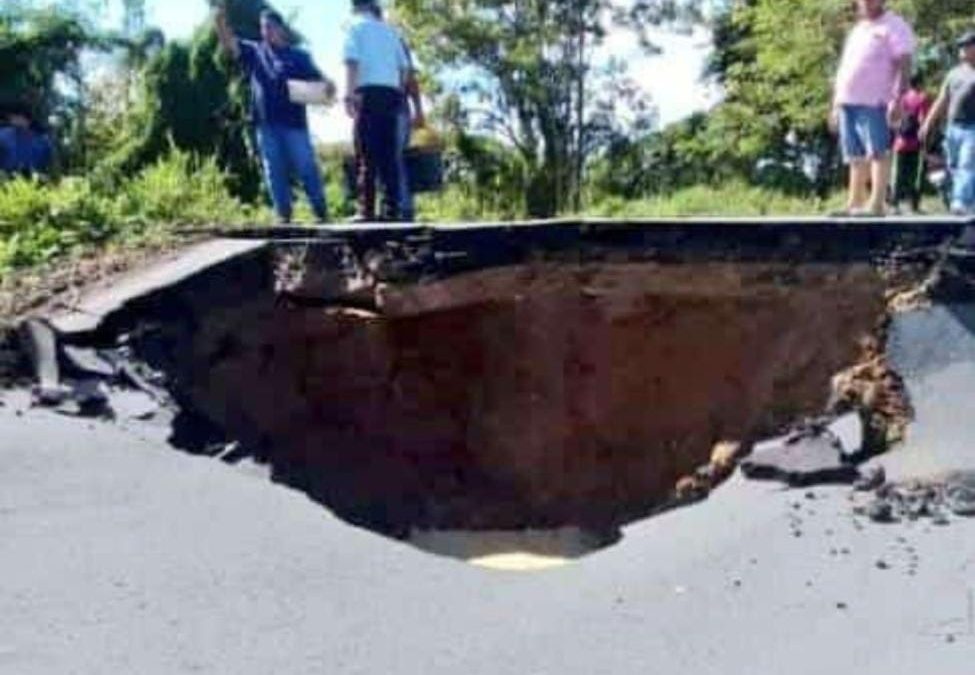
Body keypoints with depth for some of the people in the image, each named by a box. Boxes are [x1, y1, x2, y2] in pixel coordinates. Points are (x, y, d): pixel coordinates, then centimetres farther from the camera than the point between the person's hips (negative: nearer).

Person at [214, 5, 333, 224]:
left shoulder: (298, 56, 11)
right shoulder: (254, 52, 15)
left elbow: (318, 78, 5)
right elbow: (228, 43, 5)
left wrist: (326, 84, -18)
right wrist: (220, 19, -10)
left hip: (294, 122, -2)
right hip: (266, 123, 2)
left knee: (307, 168, -4)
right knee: (275, 171, 2)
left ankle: (321, 212, 3)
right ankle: (283, 214, 7)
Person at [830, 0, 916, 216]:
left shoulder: (894, 26, 2)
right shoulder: (856, 31, 24)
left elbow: (903, 66, -8)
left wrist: (897, 99, -19)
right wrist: (835, 103, 20)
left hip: (874, 103, -7)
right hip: (847, 101, 7)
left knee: (877, 152, -10)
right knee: (856, 157, 9)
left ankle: (876, 205, -12)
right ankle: (854, 204, 13)